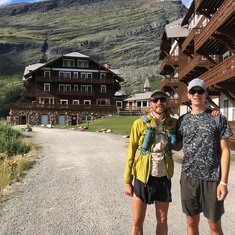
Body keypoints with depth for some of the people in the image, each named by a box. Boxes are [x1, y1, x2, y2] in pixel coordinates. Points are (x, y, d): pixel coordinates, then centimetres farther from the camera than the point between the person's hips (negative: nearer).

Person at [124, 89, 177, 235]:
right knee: (137, 222, 9)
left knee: (162, 220, 15)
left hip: (164, 178, 3)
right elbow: (131, 152, -4)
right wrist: (127, 181, -4)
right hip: (143, 178, -2)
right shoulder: (140, 123, -8)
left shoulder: (173, 123, 1)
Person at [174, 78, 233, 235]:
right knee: (192, 222, 13)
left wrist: (223, 181, -11)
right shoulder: (182, 120, 5)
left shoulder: (218, 119, -2)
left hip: (212, 179, -2)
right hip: (188, 177, 3)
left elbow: (225, 151, -5)